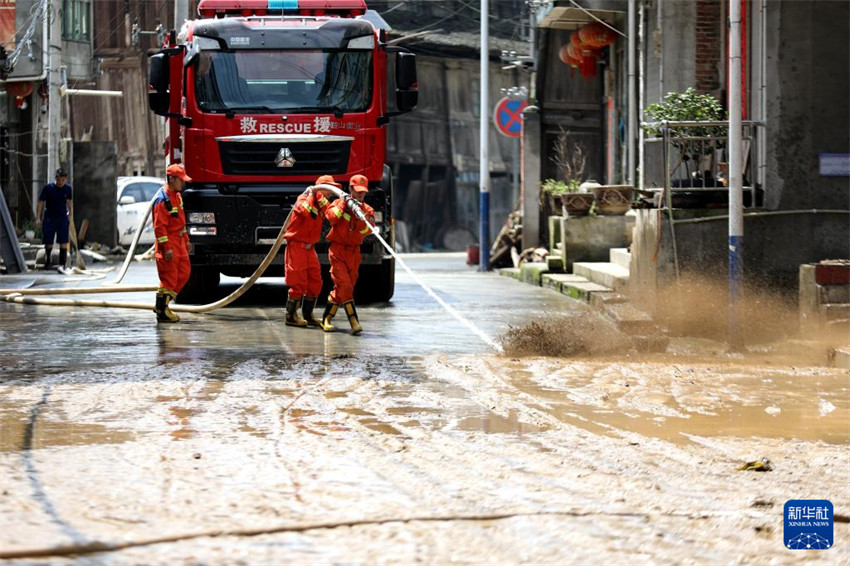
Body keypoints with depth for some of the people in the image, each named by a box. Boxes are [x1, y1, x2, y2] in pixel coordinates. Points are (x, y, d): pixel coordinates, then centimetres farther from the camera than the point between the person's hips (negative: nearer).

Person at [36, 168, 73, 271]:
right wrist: (38, 218, -9)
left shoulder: (68, 189, -4)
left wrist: (70, 215, 14)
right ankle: (48, 259, 29)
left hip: (62, 217, 1)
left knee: (63, 242, -8)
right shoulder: (47, 188, -11)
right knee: (48, 242, 3)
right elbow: (40, 203, -5)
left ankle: (62, 264, -5)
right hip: (49, 218, -1)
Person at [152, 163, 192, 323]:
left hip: (178, 240, 10)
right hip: (167, 241, -10)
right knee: (169, 278, -6)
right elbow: (159, 226, -20)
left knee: (184, 272, 11)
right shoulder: (162, 199, -17)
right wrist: (167, 248, -23)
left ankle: (162, 305, 19)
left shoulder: (177, 195, 13)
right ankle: (162, 312, 2)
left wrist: (186, 239, 22)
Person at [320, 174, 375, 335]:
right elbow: (331, 217, -20)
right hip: (338, 250, -4)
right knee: (344, 285, -16)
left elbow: (367, 230, -10)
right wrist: (343, 205, -22)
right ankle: (353, 321, -23)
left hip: (354, 252, 4)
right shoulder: (339, 203, 0)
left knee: (341, 288, 9)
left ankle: (326, 319, 23)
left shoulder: (368, 210, 6)